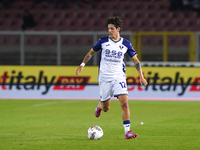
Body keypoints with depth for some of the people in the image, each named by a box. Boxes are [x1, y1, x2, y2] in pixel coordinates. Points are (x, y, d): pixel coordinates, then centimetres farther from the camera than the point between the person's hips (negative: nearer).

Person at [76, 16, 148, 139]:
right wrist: (82, 65, 0)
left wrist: (141, 76, 1)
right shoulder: (103, 41, -1)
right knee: (106, 108, 6)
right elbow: (91, 53, 12)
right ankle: (100, 105, 45)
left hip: (119, 77, 0)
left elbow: (135, 60, 7)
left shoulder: (125, 44, -1)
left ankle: (127, 131, -17)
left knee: (124, 102, -19)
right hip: (104, 77, 0)